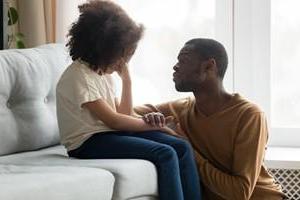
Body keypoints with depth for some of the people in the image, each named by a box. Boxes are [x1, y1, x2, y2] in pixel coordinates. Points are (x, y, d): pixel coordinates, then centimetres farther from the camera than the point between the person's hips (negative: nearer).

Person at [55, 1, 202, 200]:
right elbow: (113, 120, -16)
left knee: (182, 147, -8)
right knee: (165, 154, -26)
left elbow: (124, 115, 10)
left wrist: (126, 79, 5)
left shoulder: (104, 73, 13)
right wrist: (152, 124, -7)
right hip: (88, 142, -9)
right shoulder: (79, 76, -14)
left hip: (108, 133, 9)